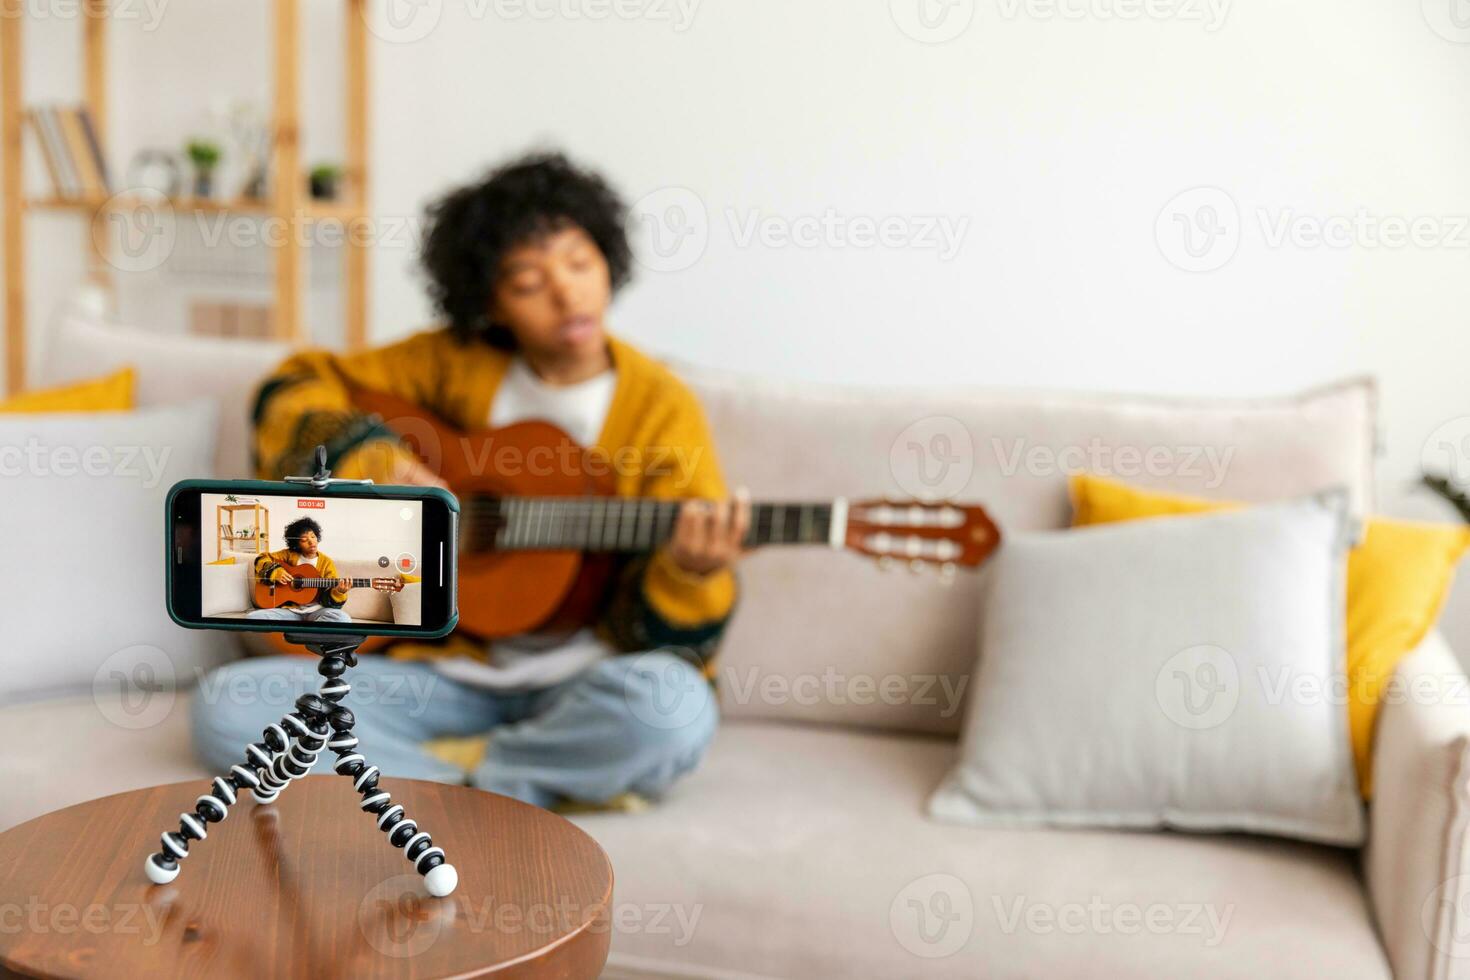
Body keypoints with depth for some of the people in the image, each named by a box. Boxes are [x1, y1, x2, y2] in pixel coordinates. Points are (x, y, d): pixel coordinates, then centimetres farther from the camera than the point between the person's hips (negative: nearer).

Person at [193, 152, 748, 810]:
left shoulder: (662, 407, -4)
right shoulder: (455, 362, 4)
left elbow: (662, 635, -5)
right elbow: (295, 387, 11)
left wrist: (693, 572, -29)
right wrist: (366, 458, -9)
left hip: (579, 689, -2)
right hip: (448, 673, 3)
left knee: (671, 708, -38)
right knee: (226, 707, -19)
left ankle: (434, 770, -13)